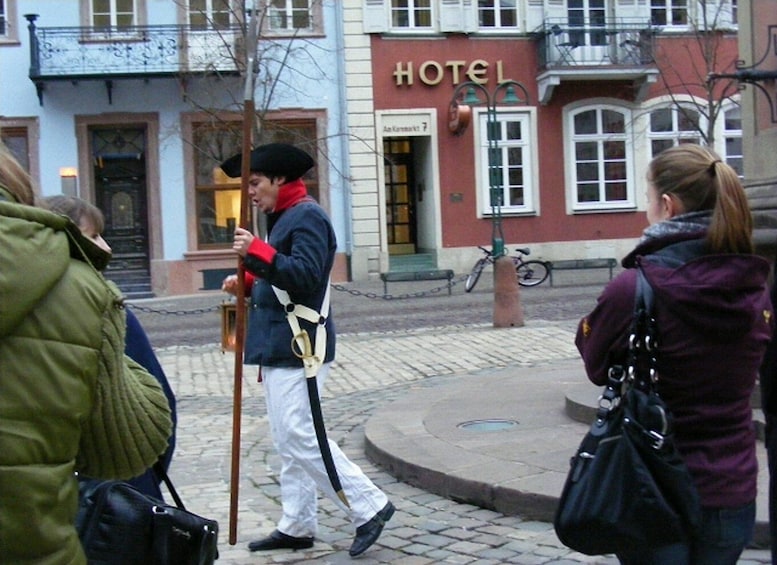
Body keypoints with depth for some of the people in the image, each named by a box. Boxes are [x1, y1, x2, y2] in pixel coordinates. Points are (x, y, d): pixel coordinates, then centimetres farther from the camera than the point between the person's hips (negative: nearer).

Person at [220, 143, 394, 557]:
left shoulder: (307, 216, -11)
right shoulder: (283, 217, 19)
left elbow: (305, 276, -23)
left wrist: (256, 252, -25)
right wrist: (246, 284, 7)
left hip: (299, 347, -10)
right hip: (279, 346, 10)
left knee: (300, 437, -11)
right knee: (288, 441, 12)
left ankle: (369, 506, -2)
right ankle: (296, 526, 19)